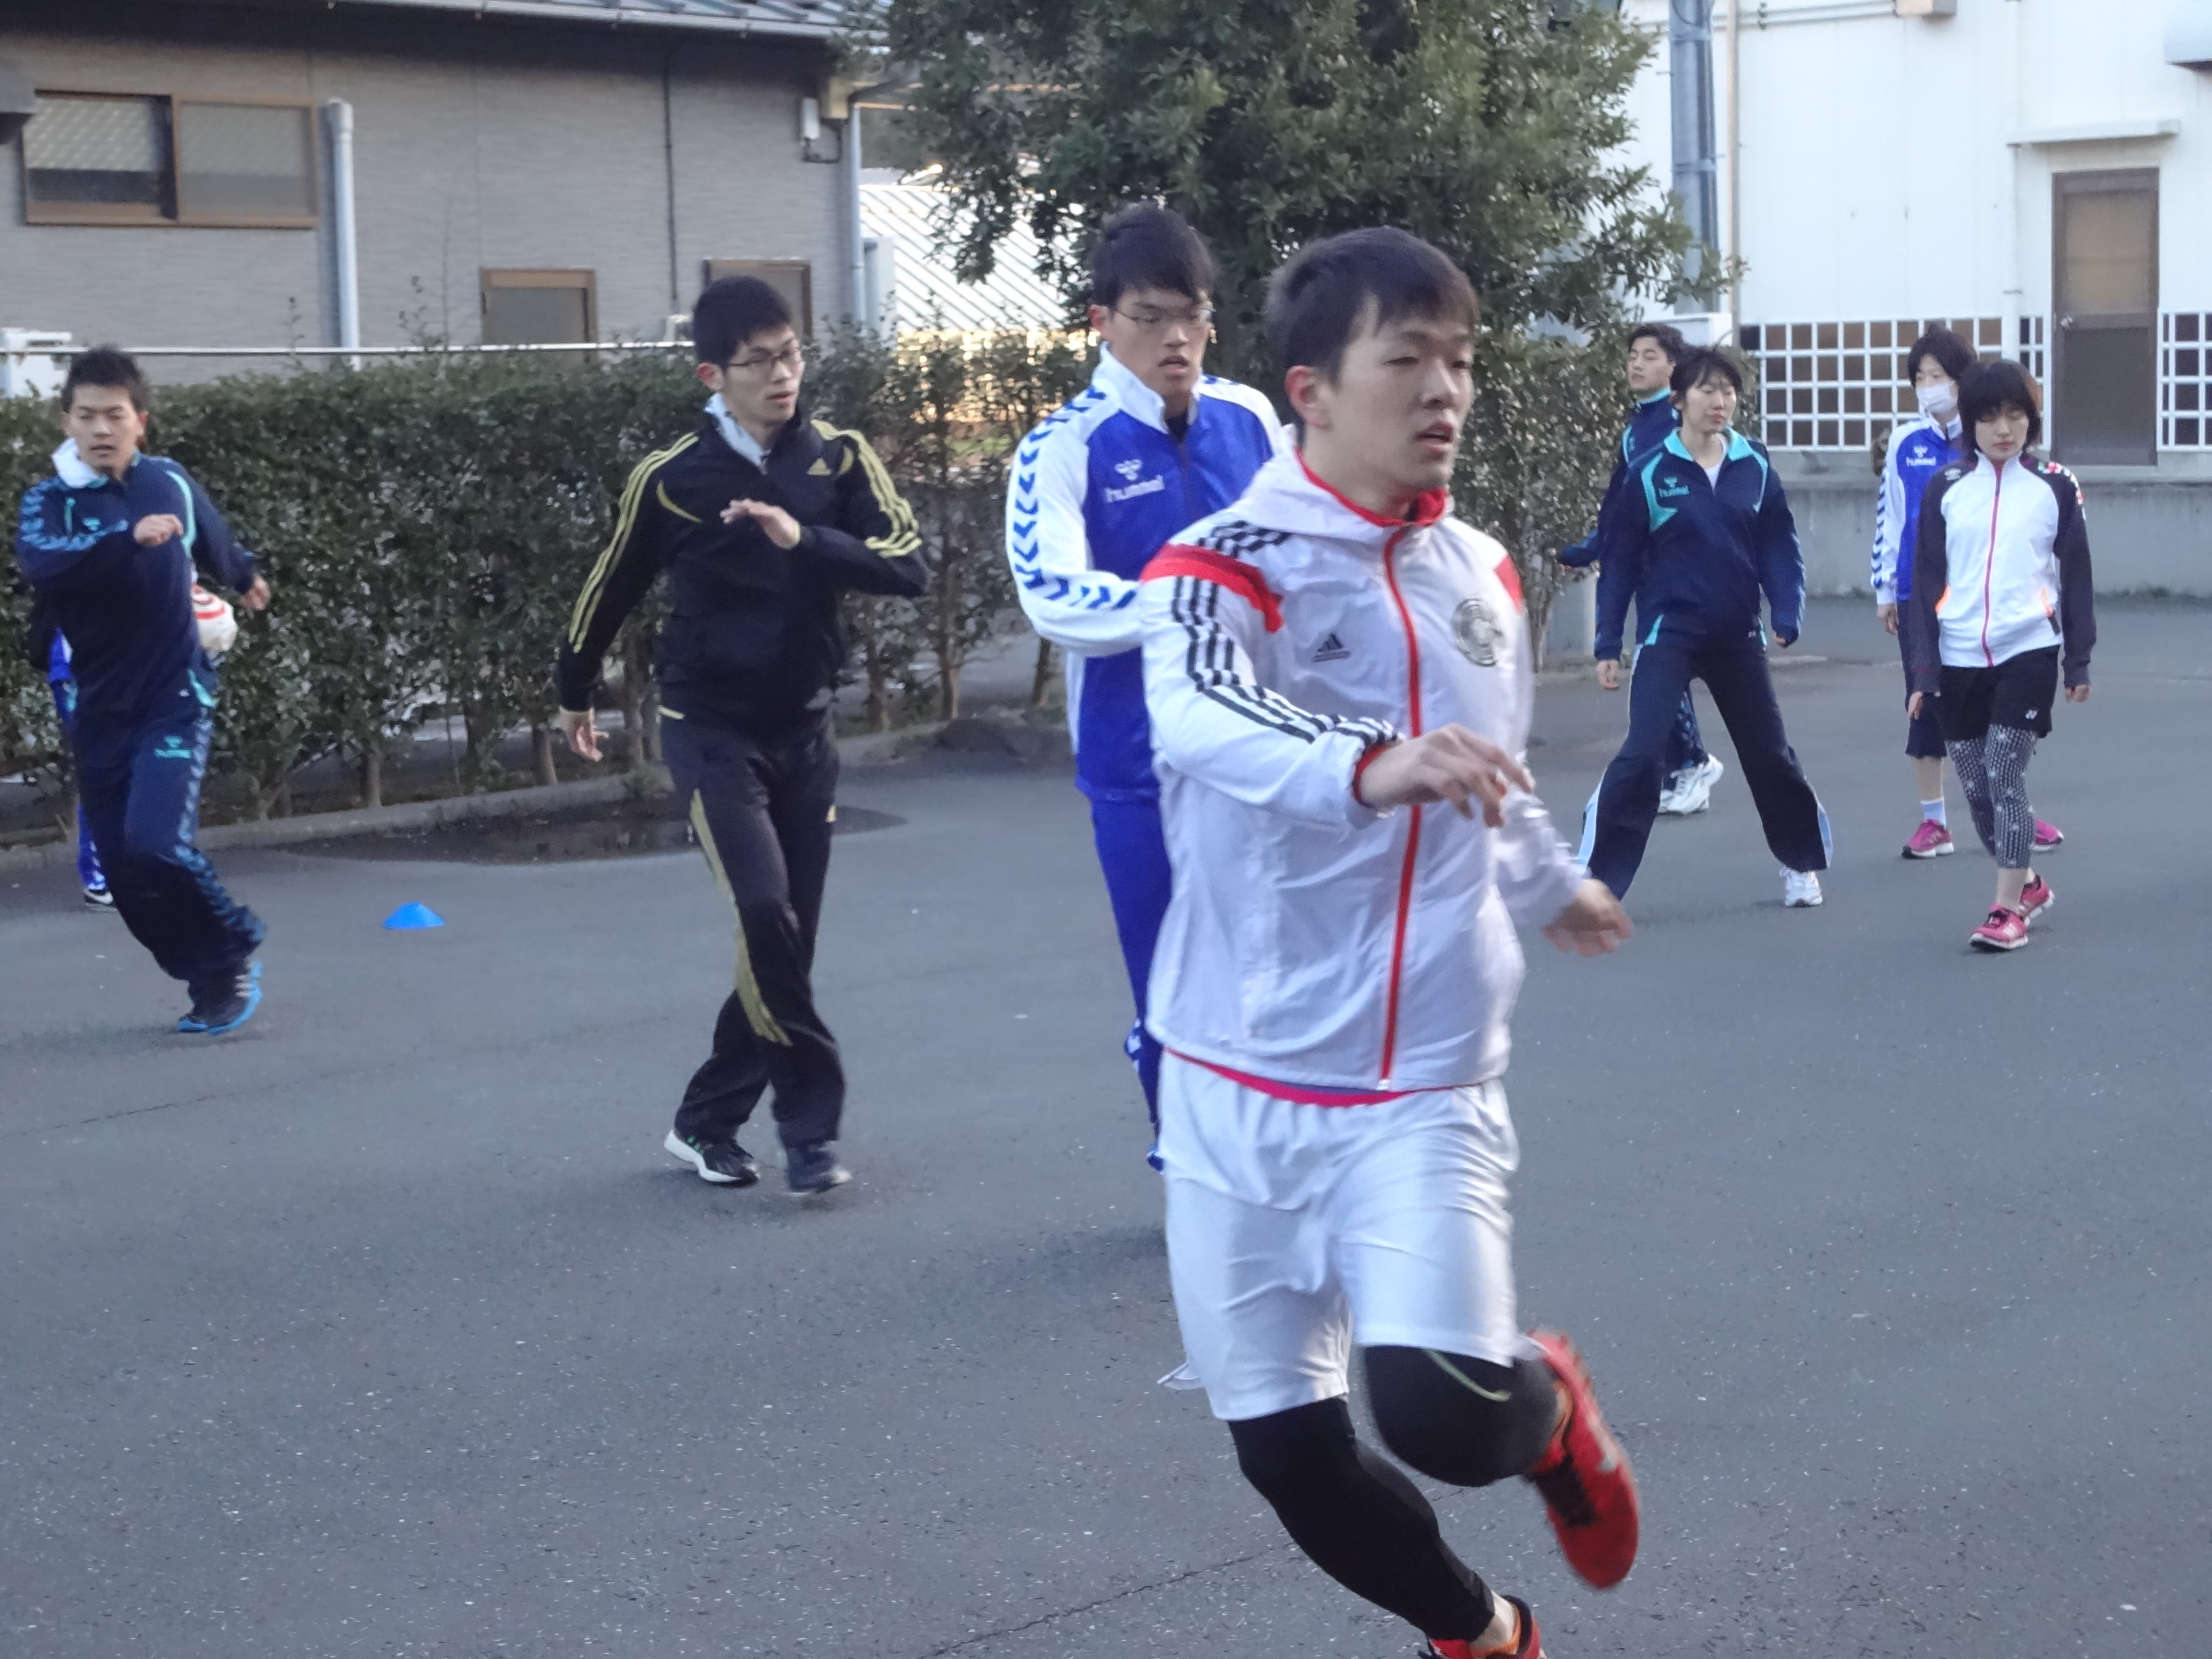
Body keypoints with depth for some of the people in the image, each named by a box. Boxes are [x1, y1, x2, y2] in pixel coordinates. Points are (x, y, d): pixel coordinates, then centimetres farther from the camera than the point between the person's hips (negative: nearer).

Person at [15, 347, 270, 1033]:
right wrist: (130, 538, -43)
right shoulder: (49, 501, -7)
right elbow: (41, 561, -31)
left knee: (156, 843, -20)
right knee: (123, 871, 3)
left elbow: (216, 543, 23)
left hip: (176, 700, -2)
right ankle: (211, 980, 24)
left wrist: (247, 577, 42)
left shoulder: (170, 483, -1)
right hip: (100, 713, 2)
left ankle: (235, 953, 4)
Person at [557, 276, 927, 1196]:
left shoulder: (840, 459, -4)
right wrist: (575, 694, 18)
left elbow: (910, 567, -15)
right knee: (764, 911, -19)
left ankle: (707, 1121, 20)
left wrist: (806, 541, -29)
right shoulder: (671, 477, -9)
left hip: (804, 729, 3)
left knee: (786, 939, 4)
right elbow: (612, 588, 6)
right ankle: (810, 1122, -8)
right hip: (711, 729, -3)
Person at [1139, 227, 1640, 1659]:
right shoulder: (1226, 565, -11)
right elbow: (1202, 717, -35)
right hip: (1239, 1087, -1)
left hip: (1425, 1086, 2)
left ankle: (1553, 1416, 17)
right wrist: (1369, 769, -53)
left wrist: (1549, 885, 41)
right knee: (1288, 1452, 3)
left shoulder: (1486, 575, 6)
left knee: (1442, 1413, -20)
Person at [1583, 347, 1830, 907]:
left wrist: (1786, 614, -10)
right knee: (1643, 753, -15)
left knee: (1768, 751, 14)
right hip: (1669, 633, -3)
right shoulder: (1651, 473, -8)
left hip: (1739, 635, 3)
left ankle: (1802, 861, 34)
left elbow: (1779, 545, 4)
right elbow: (1621, 561, -4)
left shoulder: (1755, 467, -1)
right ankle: (1596, 881, -9)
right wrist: (1608, 644, -5)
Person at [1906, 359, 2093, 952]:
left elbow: (2076, 576, 6)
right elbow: (1926, 581, 6)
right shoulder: (1947, 487, 5)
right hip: (1959, 659, 3)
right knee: (1974, 785, 8)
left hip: (2028, 653, -3)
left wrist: (2079, 661, 4)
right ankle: (2029, 883, 29)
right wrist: (1923, 671, 2)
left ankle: (2008, 909, -2)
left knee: (2005, 776, -10)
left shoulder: (2055, 486, 2)